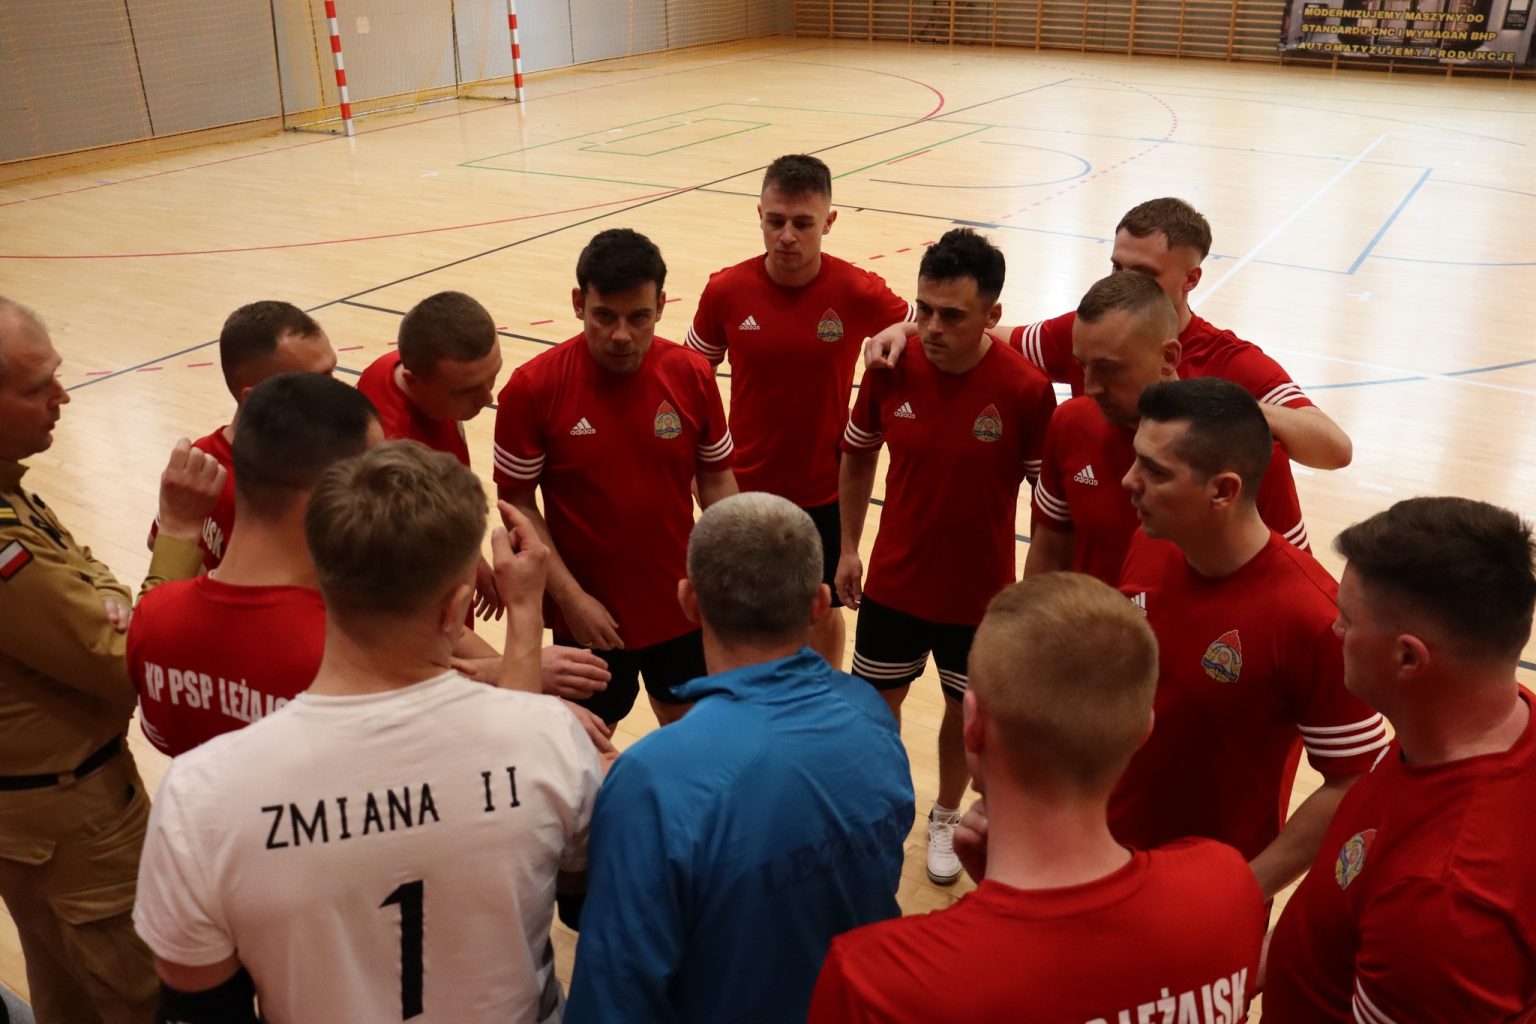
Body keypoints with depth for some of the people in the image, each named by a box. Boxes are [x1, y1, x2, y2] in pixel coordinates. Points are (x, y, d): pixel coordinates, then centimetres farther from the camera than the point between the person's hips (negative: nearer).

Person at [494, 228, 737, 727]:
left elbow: (716, 480, 1)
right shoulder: (533, 387, -17)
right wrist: (570, 596, -15)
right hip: (590, 614, -2)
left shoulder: (692, 375, -10)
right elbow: (518, 503, -10)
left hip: (680, 606, 2)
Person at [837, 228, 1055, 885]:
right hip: (893, 582, 2)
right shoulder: (891, 369, -14)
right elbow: (857, 460, 3)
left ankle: (945, 819, 46)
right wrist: (849, 549, 7)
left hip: (981, 593, -2)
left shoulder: (1026, 390, -23)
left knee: (966, 711, 19)